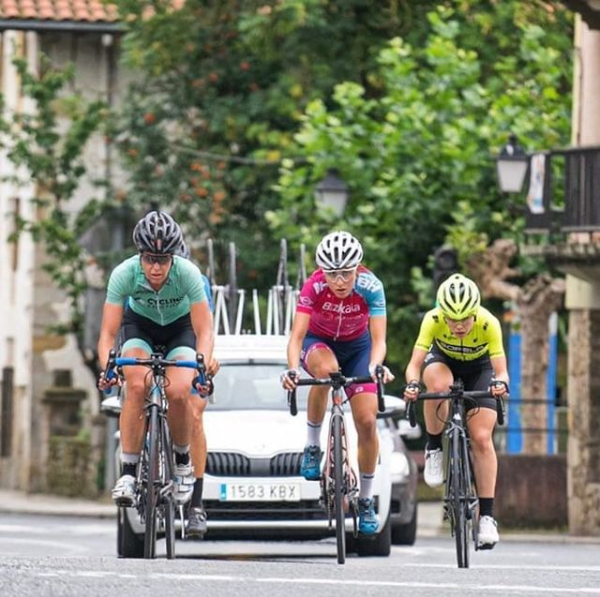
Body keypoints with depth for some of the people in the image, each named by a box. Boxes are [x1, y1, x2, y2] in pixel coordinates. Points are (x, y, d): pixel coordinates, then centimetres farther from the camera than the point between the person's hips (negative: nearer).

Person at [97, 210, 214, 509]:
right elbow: (108, 332, -28)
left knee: (178, 392, -25)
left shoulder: (187, 273, -33)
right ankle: (128, 473, -21)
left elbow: (204, 330, -29)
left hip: (180, 327, 0)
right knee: (137, 386, -28)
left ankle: (183, 462, 3)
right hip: (140, 324, 1)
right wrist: (107, 368, -46)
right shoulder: (124, 274, -31)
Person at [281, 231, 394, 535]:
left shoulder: (370, 287, -28)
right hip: (318, 341, -1)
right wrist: (292, 369, -53)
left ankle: (366, 500, 8)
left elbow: (378, 339, -31)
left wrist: (375, 366, -52)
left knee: (367, 422, -10)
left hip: (356, 345, 1)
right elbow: (297, 336, -34)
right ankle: (312, 447, -20)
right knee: (326, 368, -39)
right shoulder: (314, 287, -30)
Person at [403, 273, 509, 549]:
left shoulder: (489, 324, -33)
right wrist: (412, 384, -56)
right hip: (443, 360, 0)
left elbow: (501, 369, -34)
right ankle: (434, 449, -14)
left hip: (479, 366, 0)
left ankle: (486, 516, -7)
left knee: (481, 438, -14)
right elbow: (415, 363, -35)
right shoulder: (433, 320, -33)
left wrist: (501, 383, -57)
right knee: (438, 385, -38)